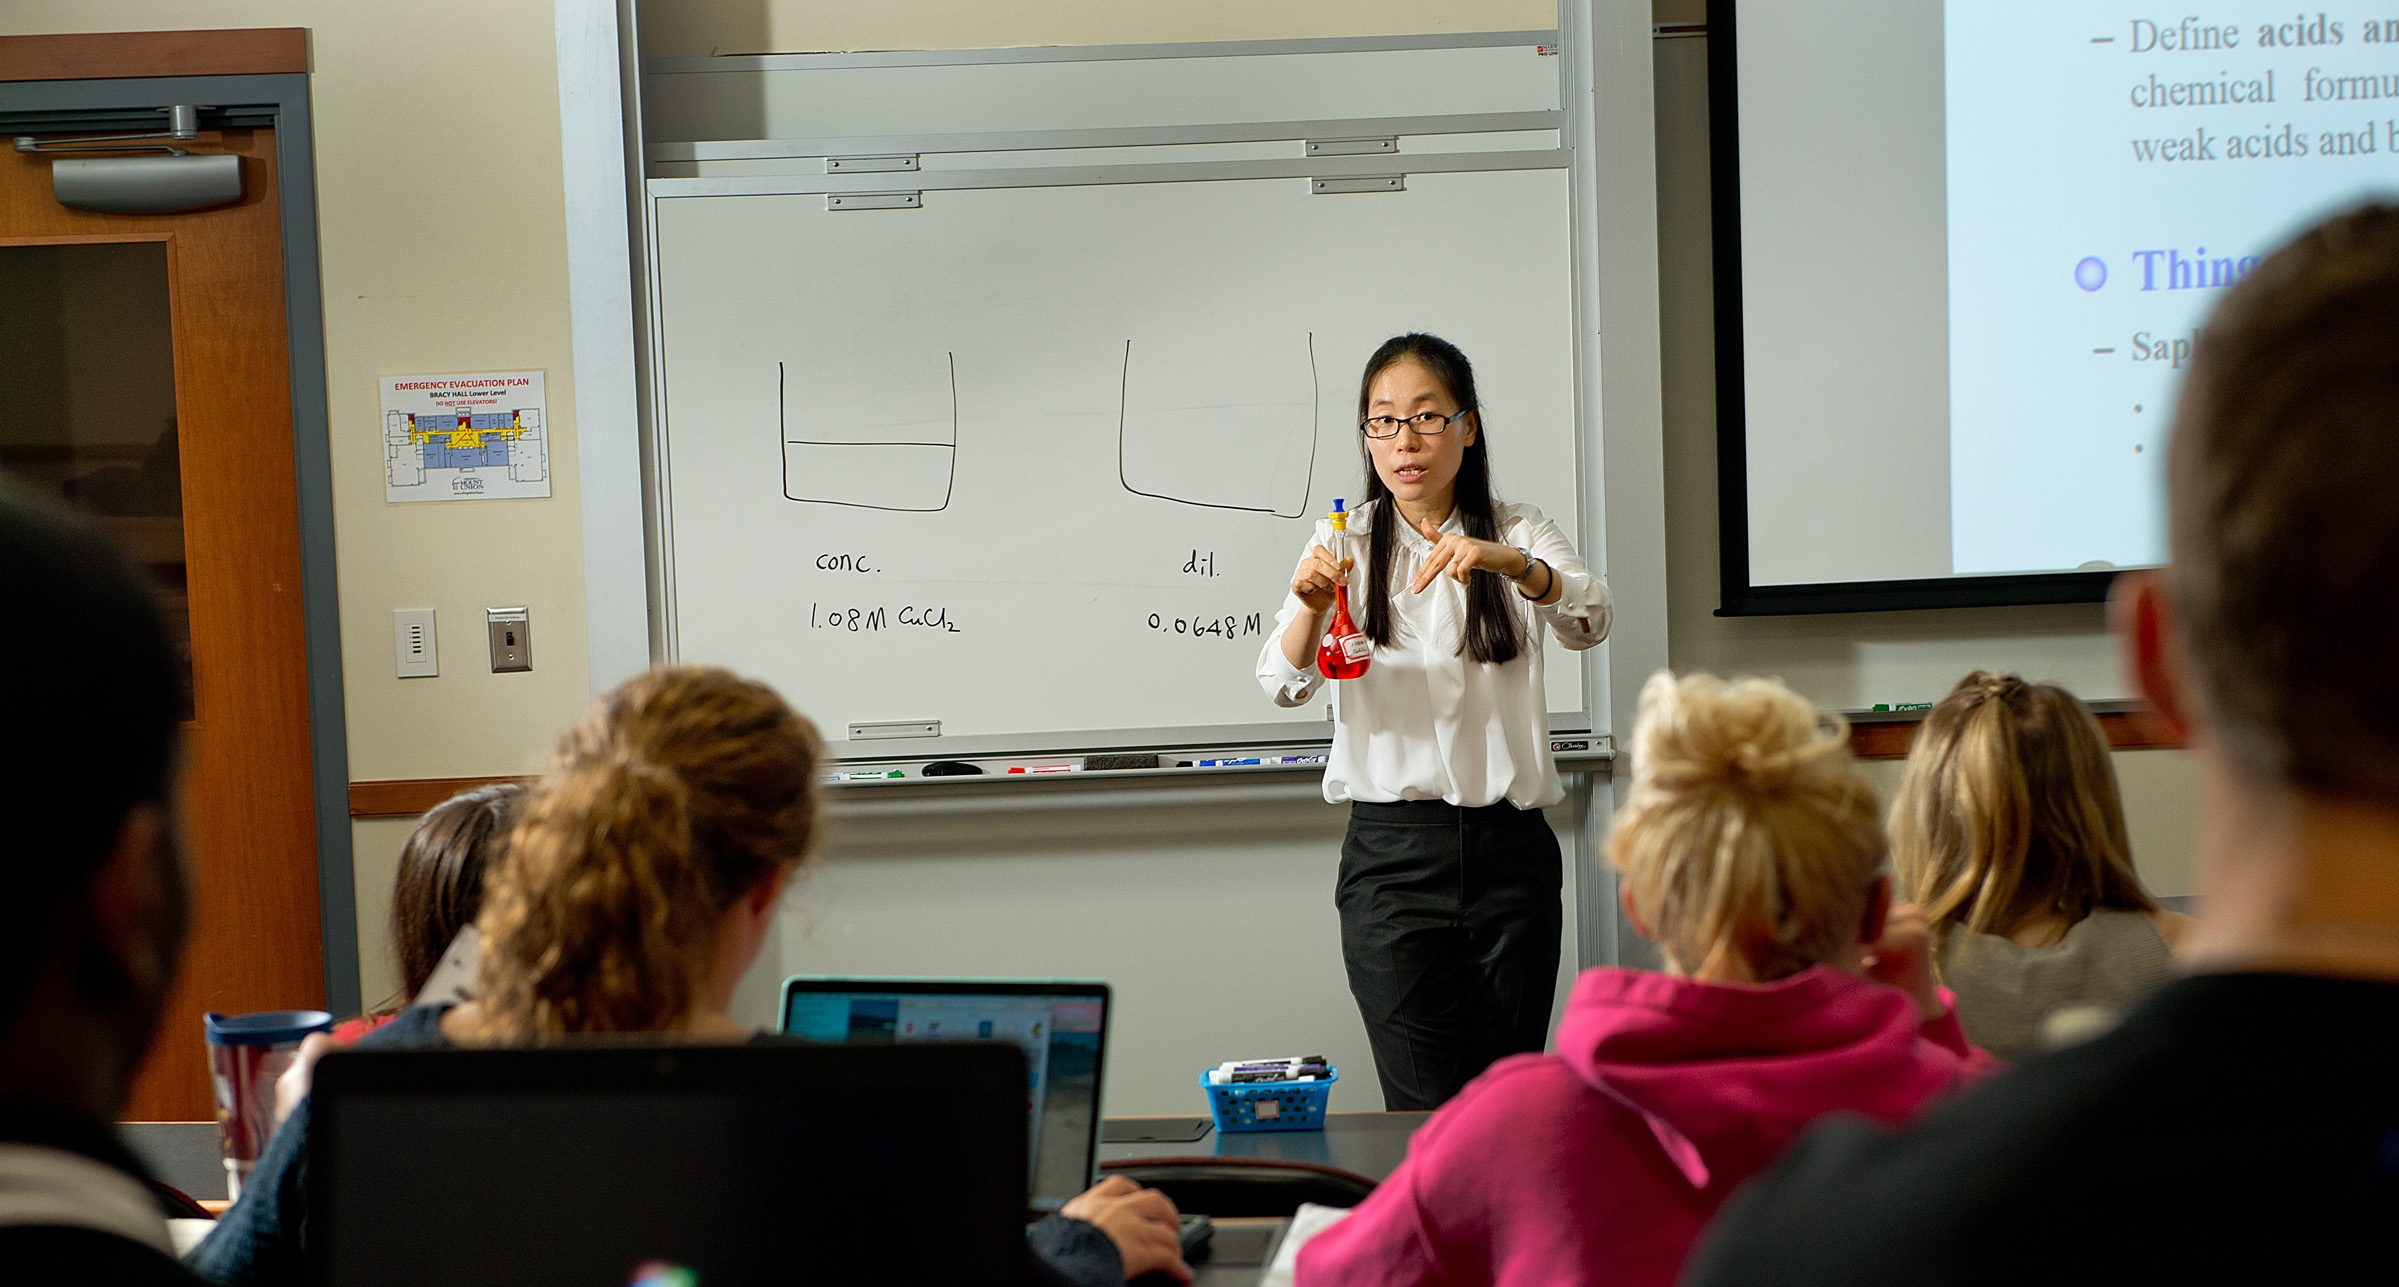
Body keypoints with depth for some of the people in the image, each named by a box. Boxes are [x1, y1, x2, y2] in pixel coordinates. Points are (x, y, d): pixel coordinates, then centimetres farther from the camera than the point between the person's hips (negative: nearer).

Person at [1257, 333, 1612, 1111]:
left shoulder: (1519, 535, 7)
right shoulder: (1346, 543, 7)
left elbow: (1588, 621, -13)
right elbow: (1284, 684, -6)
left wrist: (1506, 562, -34)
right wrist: (1311, 607, -28)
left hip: (1510, 849, 1)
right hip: (1392, 851, -1)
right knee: (1425, 1114, -7)